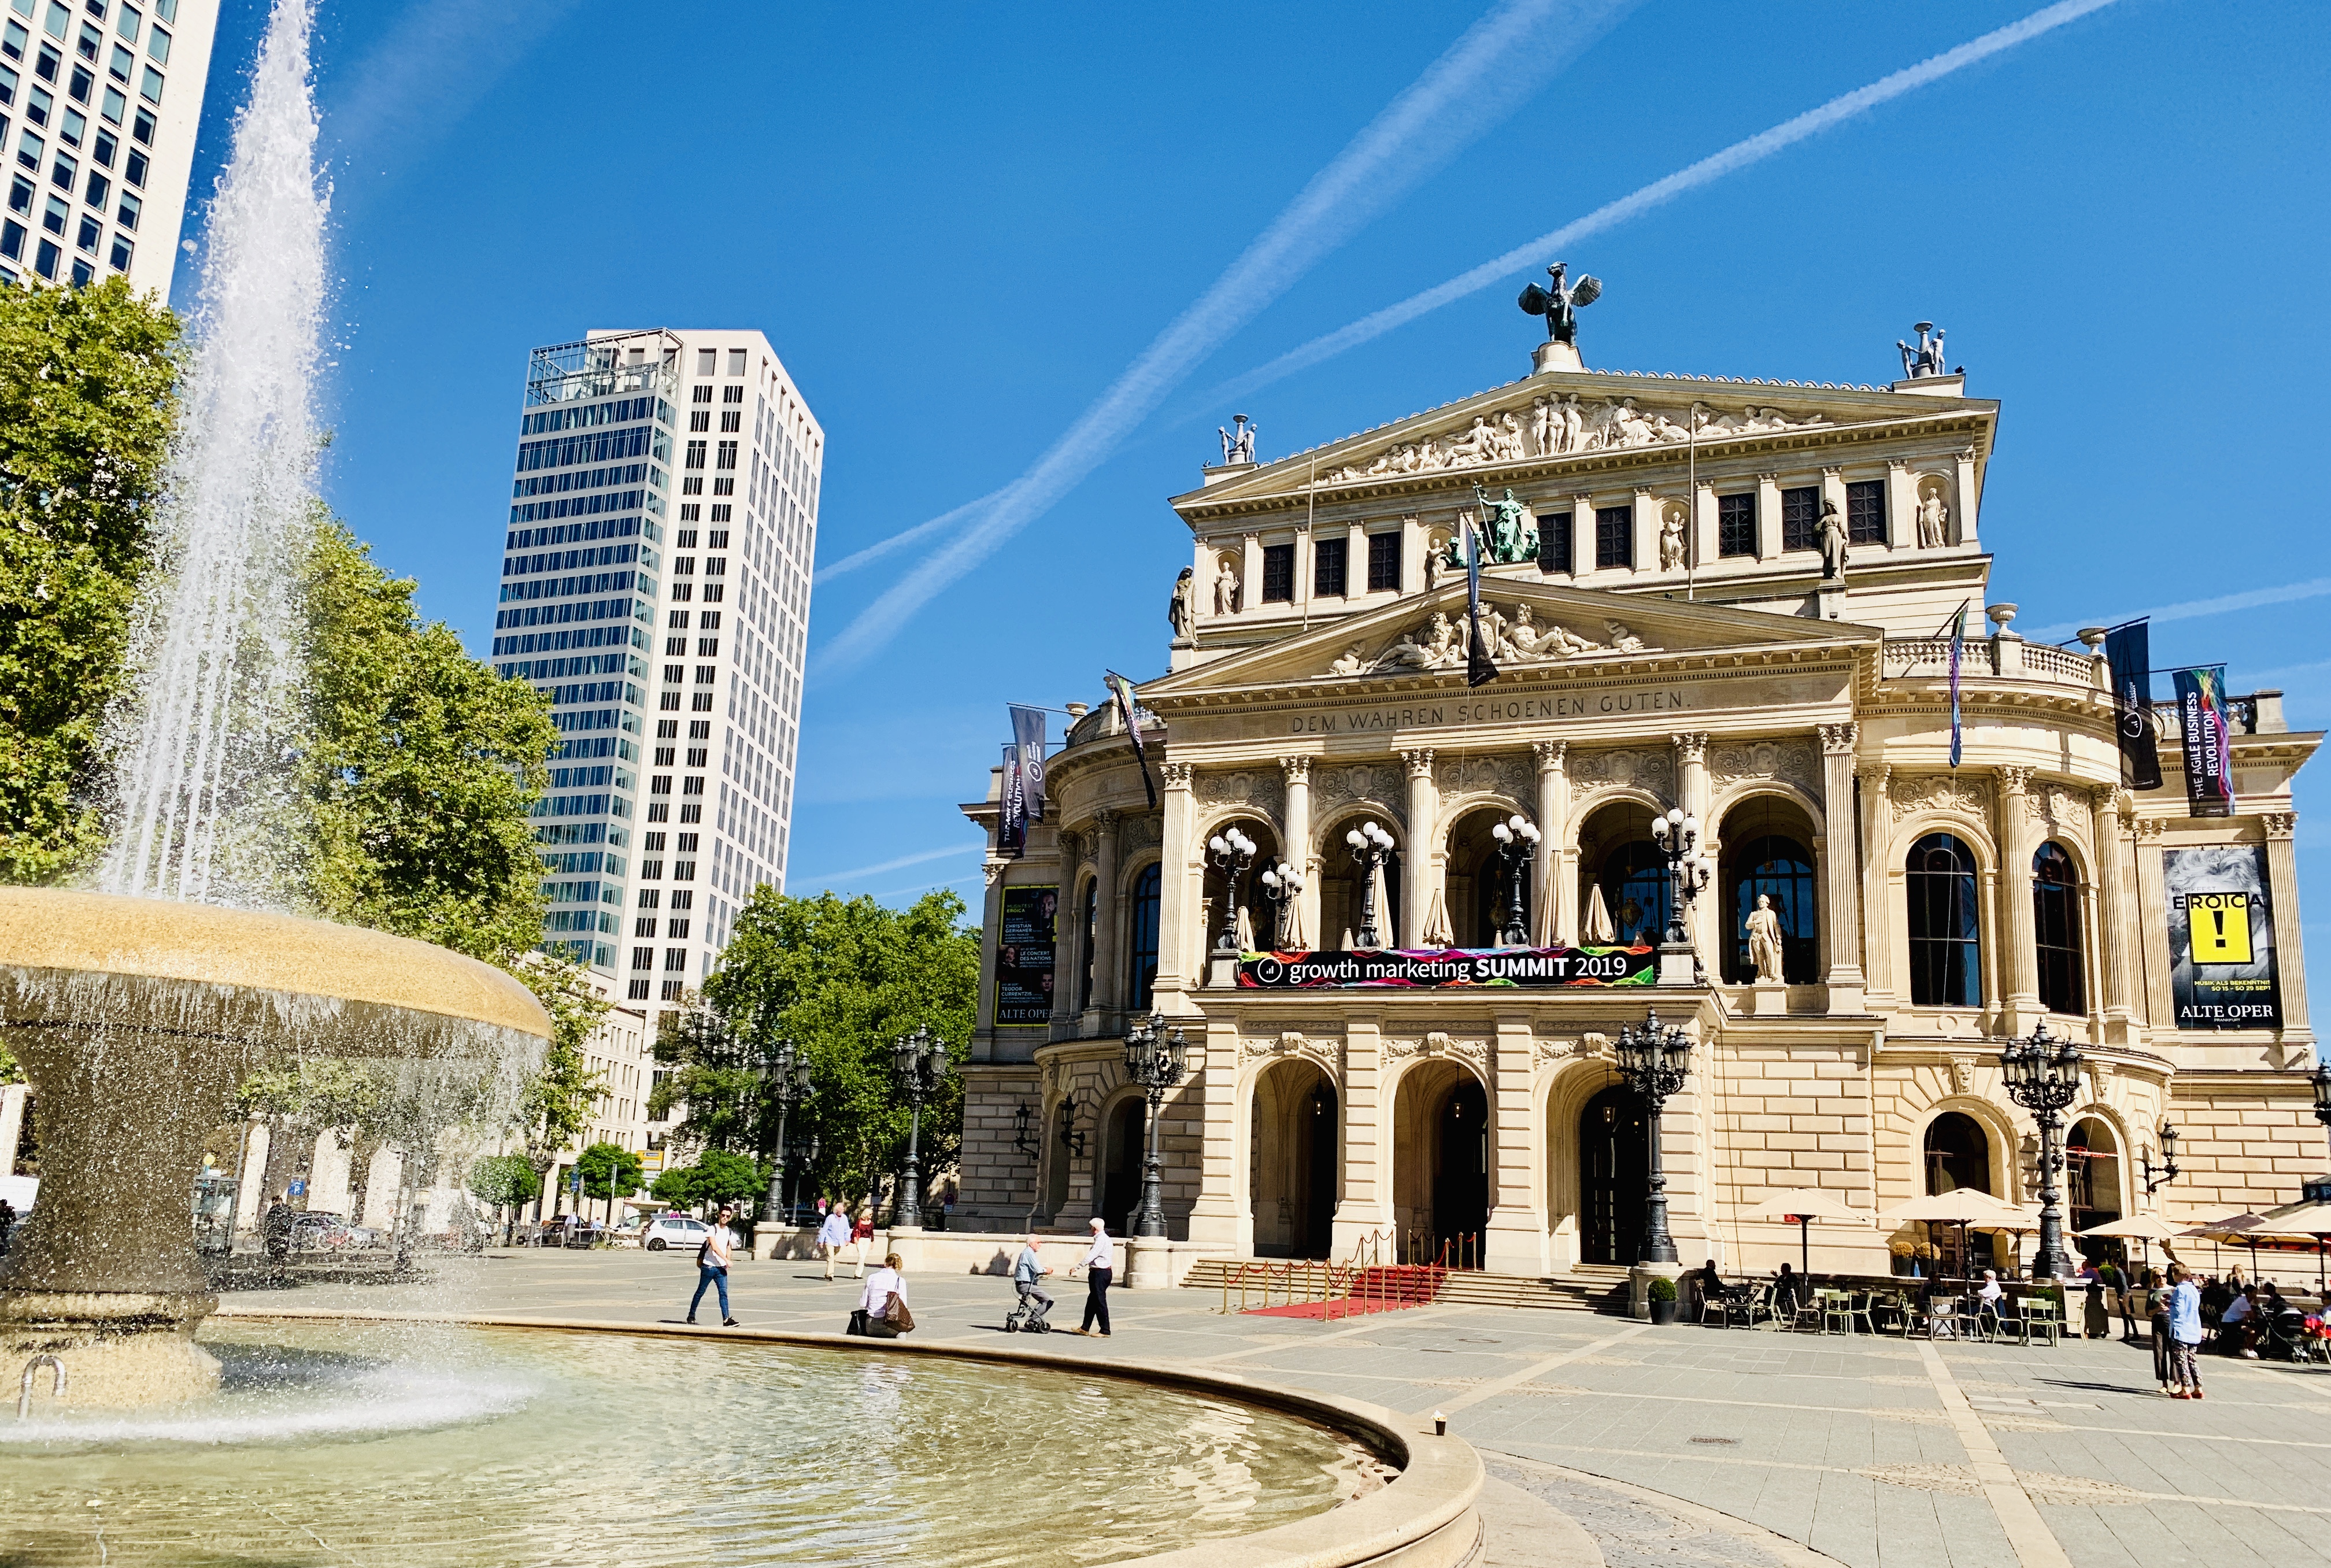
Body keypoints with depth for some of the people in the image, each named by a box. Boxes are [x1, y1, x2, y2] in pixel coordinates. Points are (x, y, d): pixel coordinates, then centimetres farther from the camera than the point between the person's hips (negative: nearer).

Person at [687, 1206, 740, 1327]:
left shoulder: (729, 1232, 10)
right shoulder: (712, 1229, -9)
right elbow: (715, 1247, -19)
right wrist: (727, 1260, -25)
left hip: (721, 1267, 4)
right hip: (709, 1266, -4)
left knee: (724, 1293, -7)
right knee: (701, 1292, 6)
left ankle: (726, 1319, -13)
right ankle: (691, 1315, 21)